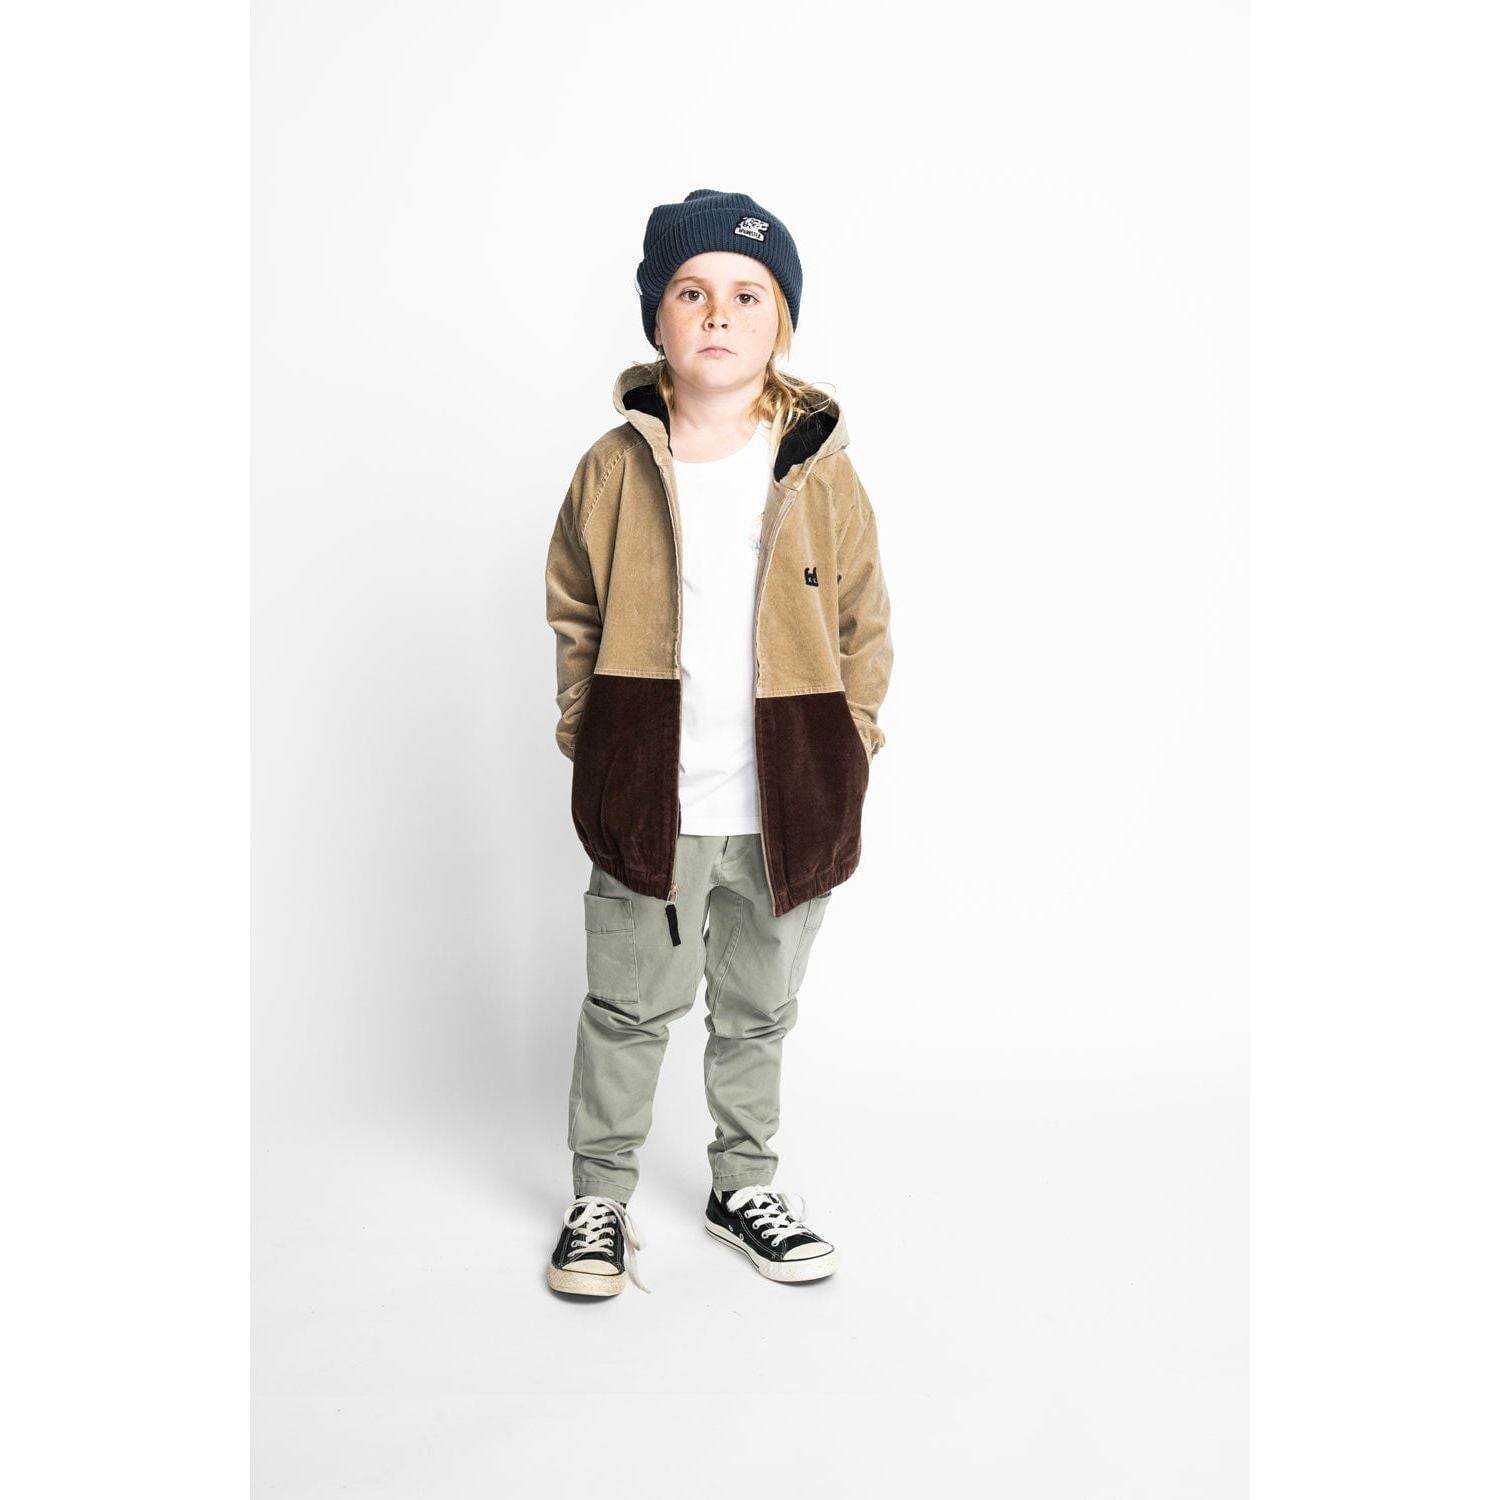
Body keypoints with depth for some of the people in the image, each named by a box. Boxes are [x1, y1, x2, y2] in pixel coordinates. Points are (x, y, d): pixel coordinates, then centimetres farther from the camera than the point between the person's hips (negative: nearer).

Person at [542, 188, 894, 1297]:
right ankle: (601, 1198, 29)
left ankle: (745, 1184, 37)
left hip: (787, 804, 1)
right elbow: (575, 616, 8)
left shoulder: (821, 473, -3)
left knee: (758, 1011, 17)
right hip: (646, 801, -1)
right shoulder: (614, 469, -2)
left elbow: (865, 624, 5)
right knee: (629, 1009, 11)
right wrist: (590, 738, 2)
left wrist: (849, 745, -1)